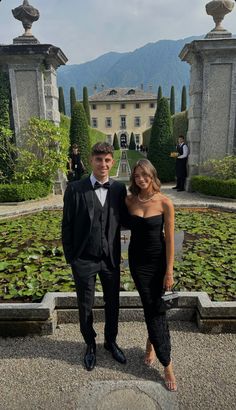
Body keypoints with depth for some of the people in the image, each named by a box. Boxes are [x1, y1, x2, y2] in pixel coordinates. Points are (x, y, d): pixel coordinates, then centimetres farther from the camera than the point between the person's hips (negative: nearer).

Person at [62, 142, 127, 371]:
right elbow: (67, 226, -6)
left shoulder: (119, 189, -3)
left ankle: (111, 341, 46)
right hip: (84, 259, -2)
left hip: (111, 258, 3)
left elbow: (122, 220, 5)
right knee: (85, 306, 17)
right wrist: (70, 258, -4)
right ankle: (90, 345, 43)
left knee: (112, 303, 19)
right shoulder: (75, 189, -11)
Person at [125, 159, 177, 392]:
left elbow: (169, 239, -10)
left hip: (159, 259, -2)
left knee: (156, 308, 5)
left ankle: (151, 342, 36)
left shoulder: (165, 203, -13)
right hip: (137, 260, 2)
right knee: (152, 307, 8)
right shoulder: (129, 201, -4)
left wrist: (169, 272, -9)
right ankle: (167, 364, 25)